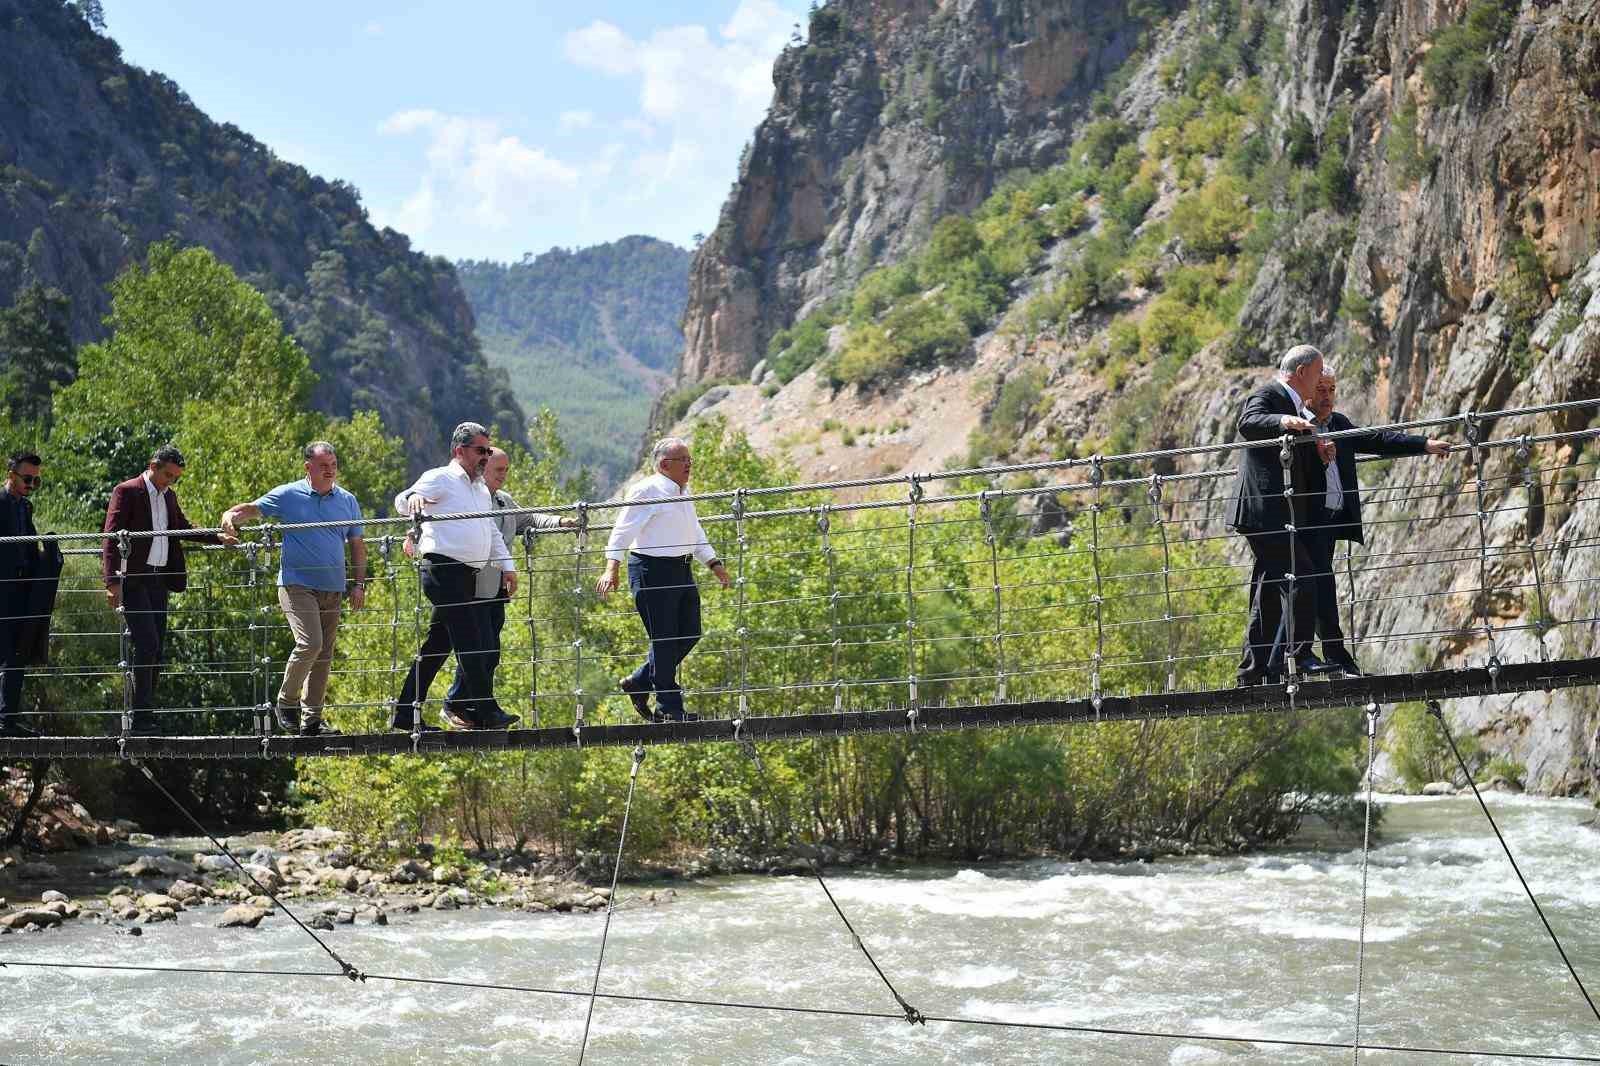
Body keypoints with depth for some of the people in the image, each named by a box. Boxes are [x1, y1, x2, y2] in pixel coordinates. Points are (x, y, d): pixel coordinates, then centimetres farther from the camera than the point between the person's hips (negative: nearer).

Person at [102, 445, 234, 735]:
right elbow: (111, 538, -12)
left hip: (159, 580, 8)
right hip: (133, 579, -8)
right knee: (147, 645, -15)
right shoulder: (127, 492, -6)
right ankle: (141, 718, -12)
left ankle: (144, 715, 13)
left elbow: (184, 529, 32)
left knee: (156, 648, 7)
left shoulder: (169, 496, 16)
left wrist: (219, 538, 22)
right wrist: (112, 582, -21)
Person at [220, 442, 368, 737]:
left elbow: (357, 545, 16)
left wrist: (359, 584, 9)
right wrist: (231, 515, -17)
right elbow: (251, 509, 5)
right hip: (297, 584, -4)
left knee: (324, 655, 5)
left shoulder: (347, 501, 11)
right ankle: (287, 702, 0)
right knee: (310, 643, -21)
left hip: (333, 590, 4)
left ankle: (311, 719, 13)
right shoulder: (288, 496, 1)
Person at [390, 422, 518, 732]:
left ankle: (405, 714, 14)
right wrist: (413, 498, -37)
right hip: (443, 569, -9)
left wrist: (507, 566, 18)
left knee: (438, 644, 9)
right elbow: (402, 502, -14)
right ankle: (486, 711, -11)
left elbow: (493, 533, 30)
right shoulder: (440, 479, 0)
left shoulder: (482, 490, 25)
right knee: (471, 641, -12)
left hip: (467, 577, 9)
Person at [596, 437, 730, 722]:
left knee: (690, 633, 9)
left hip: (682, 570, 9)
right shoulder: (646, 492, -10)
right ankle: (668, 708, 4)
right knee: (664, 639, -5)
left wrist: (714, 563, 22)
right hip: (652, 571, -9)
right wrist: (611, 569, -24)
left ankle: (638, 683, 23)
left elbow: (696, 534, 28)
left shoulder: (682, 493, 18)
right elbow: (623, 531, -15)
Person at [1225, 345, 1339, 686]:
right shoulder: (1266, 397, -6)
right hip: (1265, 511, -11)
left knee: (1268, 594, 11)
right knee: (1300, 577, -17)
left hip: (1281, 513, 11)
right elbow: (1248, 423, -28)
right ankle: (1299, 653, -14)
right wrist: (1283, 422, -45)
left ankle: (1254, 670, 16)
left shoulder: (1293, 405, 24)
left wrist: (1318, 452, 7)